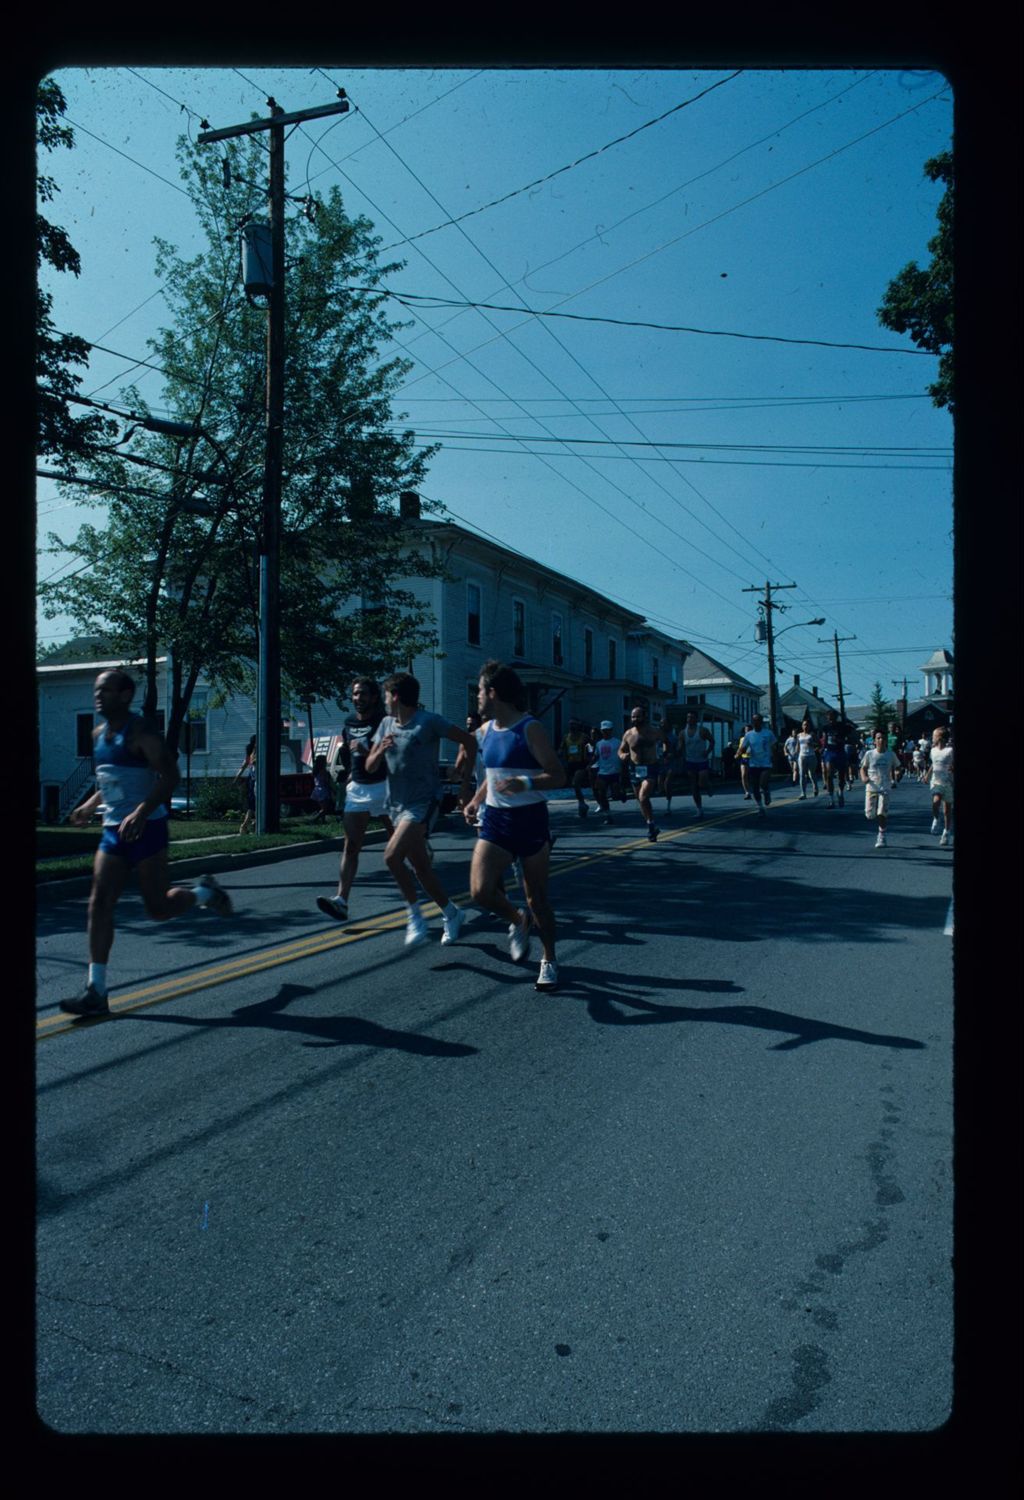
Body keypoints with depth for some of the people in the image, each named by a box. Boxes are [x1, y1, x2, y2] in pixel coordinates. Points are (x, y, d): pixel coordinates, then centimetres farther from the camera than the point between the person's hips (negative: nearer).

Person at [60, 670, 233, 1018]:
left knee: (158, 909, 0)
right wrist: (90, 806, 15)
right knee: (99, 904, -4)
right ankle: (96, 990, -1)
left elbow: (170, 776, -20)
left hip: (146, 830, -7)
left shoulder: (141, 733, -12)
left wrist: (141, 813, -30)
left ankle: (203, 892, 32)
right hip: (113, 832, 7)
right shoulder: (99, 734, 13)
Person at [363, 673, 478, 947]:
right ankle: (451, 913, 28)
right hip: (396, 804, 7)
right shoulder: (386, 724, 8)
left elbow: (469, 742, -6)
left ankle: (415, 917, -10)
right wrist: (381, 750, -14)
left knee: (392, 856, -24)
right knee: (420, 868, 11)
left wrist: (465, 784, -5)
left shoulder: (429, 722, -11)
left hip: (422, 802, -7)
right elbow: (370, 767, 8)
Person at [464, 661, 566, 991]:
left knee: (536, 897, 4)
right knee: (480, 891, -10)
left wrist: (526, 783, -31)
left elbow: (558, 776, -15)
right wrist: (476, 800, 7)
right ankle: (518, 920, 21)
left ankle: (549, 961, 24)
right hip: (495, 819, 5)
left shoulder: (530, 729, -12)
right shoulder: (489, 729, 9)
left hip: (530, 821, -5)